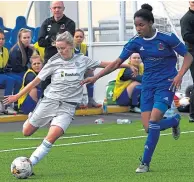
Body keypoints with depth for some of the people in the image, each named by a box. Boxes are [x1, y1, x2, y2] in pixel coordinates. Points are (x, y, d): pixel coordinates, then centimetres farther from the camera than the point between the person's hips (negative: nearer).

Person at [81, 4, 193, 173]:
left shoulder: (168, 38, -13)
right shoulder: (136, 42, -4)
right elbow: (117, 63, 0)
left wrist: (180, 74, -19)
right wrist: (95, 77, -8)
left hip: (166, 84, -4)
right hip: (148, 85, 4)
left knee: (153, 121, -20)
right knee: (149, 127, -3)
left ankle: (145, 163, -9)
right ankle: (174, 120, 30)